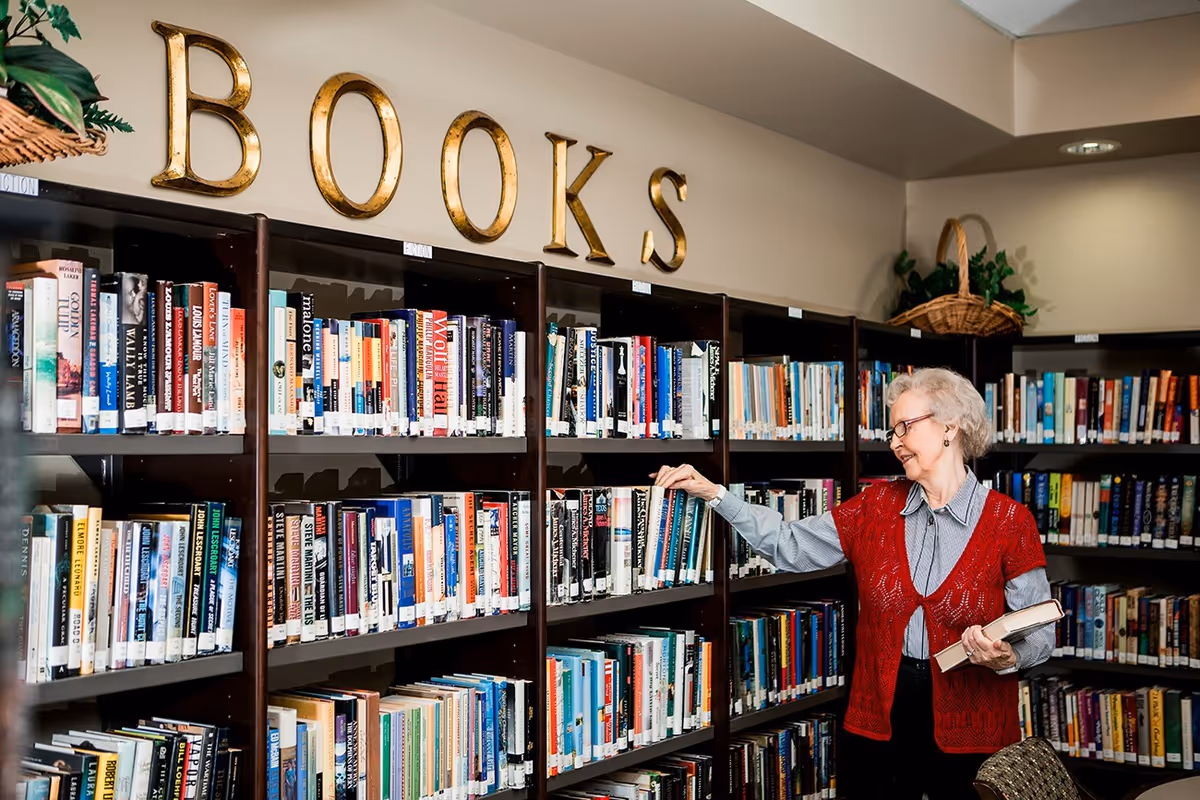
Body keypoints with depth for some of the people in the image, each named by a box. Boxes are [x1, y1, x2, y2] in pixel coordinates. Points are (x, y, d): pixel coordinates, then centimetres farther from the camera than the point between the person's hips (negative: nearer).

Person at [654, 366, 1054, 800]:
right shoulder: (876, 505, 3)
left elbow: (1040, 631, -4)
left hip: (969, 729, -3)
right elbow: (790, 545, 6)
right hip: (880, 719, 3)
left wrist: (1007, 658, -25)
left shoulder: (1010, 521, -7)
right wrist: (714, 494, 1)